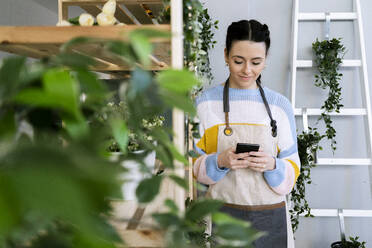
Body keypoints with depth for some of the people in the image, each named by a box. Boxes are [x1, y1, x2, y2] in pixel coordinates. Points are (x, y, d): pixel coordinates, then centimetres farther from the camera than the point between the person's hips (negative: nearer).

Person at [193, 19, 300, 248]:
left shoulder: (280, 105, 2)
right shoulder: (205, 102, -2)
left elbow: (292, 173, 5)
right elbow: (193, 164, 1)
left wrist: (272, 166, -16)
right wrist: (219, 162, -18)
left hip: (269, 219, 2)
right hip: (220, 214, -1)